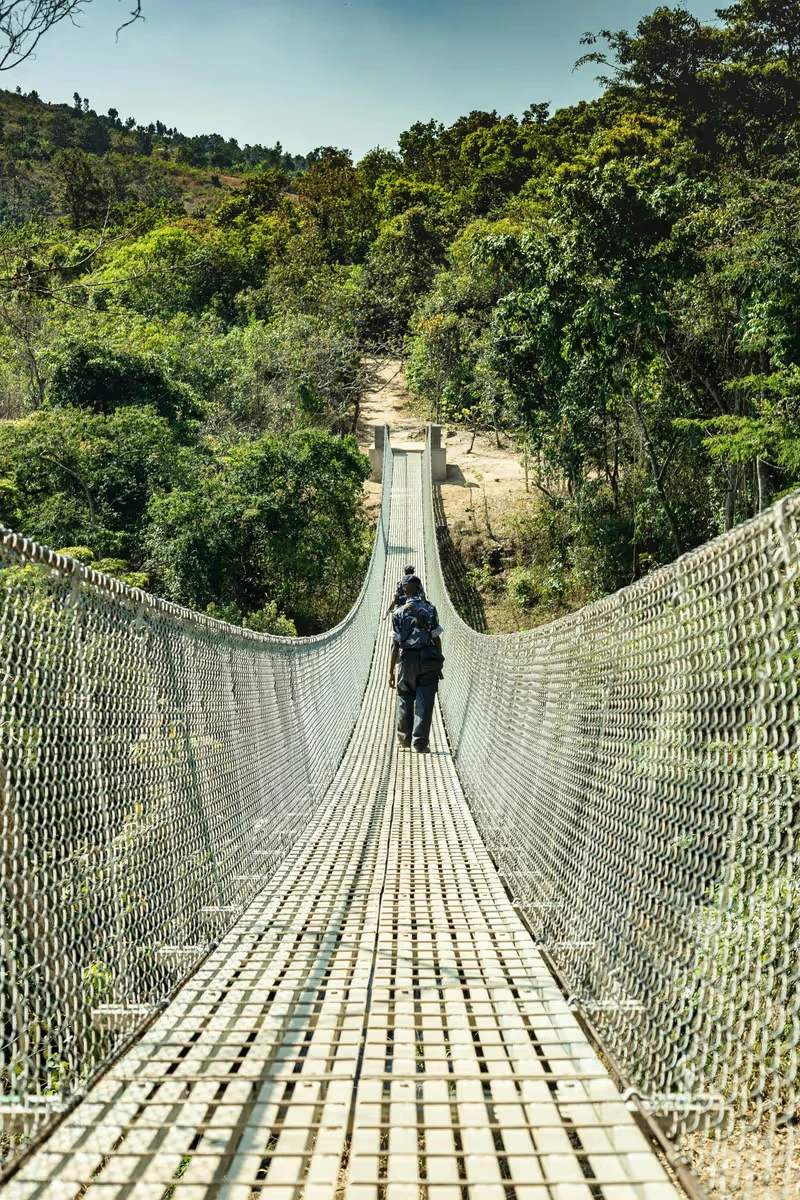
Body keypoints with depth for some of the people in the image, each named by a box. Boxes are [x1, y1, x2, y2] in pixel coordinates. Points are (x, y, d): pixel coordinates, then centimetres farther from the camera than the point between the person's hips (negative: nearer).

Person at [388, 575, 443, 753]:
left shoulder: (399, 613, -2)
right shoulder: (430, 610, 0)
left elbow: (396, 644, -3)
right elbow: (437, 639, -2)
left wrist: (391, 670, 1)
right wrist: (439, 663, 8)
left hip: (407, 660, 1)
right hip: (428, 661, 0)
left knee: (405, 700, 16)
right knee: (424, 702, 2)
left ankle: (404, 738, 26)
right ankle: (420, 742, -1)